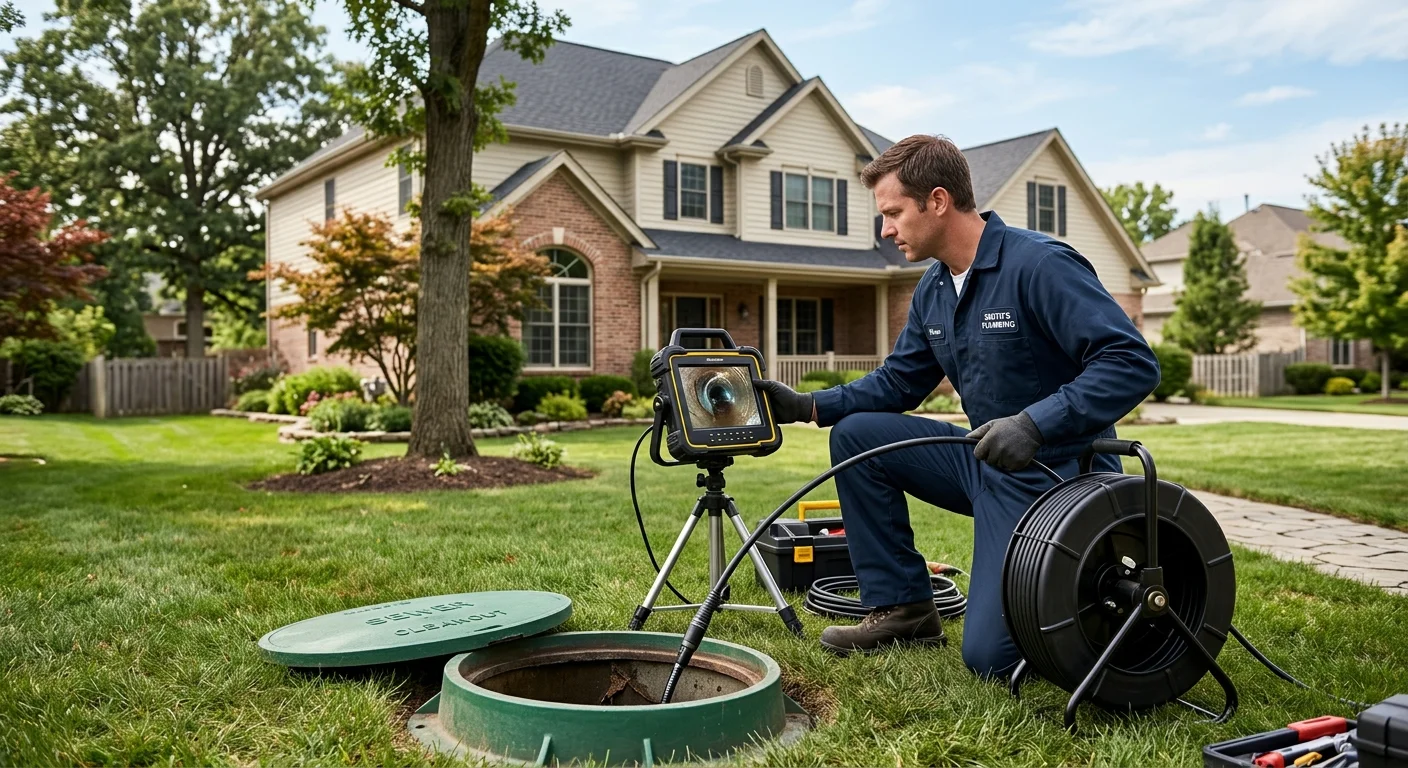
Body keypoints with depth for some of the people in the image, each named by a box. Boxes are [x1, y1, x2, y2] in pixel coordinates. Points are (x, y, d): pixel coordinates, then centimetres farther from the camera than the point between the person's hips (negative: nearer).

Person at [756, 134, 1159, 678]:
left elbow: (1133, 362, -25)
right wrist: (808, 406, 3)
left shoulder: (1040, 265, -20)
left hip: (1054, 476, -8)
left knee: (990, 656, -14)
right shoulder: (932, 291, 6)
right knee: (855, 434, 0)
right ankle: (903, 609, 7)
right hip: (985, 461, 8)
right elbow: (898, 382, 14)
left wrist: (1034, 424, -34)